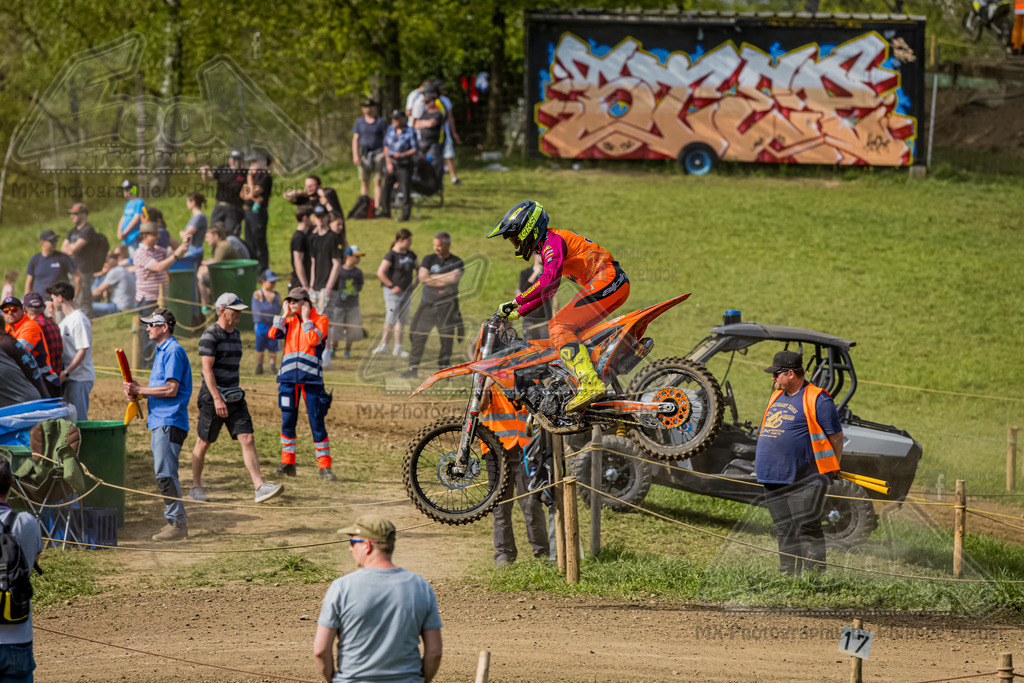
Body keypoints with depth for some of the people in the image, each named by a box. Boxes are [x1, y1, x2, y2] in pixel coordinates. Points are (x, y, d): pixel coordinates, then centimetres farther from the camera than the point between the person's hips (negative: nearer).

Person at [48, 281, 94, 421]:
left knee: (78, 418, -9)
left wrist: (65, 373, -23)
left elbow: (82, 351, -19)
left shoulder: (79, 319, -14)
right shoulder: (66, 320, 16)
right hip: (68, 378, 10)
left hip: (80, 378, -10)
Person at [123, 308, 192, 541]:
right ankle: (176, 520, 16)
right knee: (163, 473, 12)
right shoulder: (162, 351, 19)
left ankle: (177, 524, -11)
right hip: (159, 421, 11)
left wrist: (140, 390, -13)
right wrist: (138, 391, 9)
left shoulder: (173, 351, -13)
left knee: (165, 474, -12)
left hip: (170, 423, -11)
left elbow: (171, 389, -20)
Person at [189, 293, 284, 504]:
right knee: (203, 443, 5)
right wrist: (217, 398, -25)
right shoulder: (210, 335, -12)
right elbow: (207, 369, -18)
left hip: (234, 397, 7)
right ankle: (196, 487, 19)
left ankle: (259, 487, -11)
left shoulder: (235, 334, 13)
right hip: (213, 397, -7)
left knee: (248, 439, -5)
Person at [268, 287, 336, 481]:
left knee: (317, 422, -6)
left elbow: (314, 339, -15)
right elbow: (272, 334, -2)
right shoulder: (289, 321, 14)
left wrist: (306, 318, -6)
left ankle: (324, 467, -2)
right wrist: (285, 314, 2)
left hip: (311, 378, -4)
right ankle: (288, 463, 16)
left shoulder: (321, 320, 2)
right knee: (287, 421, 6)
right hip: (289, 378, 4)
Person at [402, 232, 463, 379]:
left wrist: (432, 278, -11)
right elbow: (423, 277, -8)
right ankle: (413, 369, 6)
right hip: (427, 305, 2)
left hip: (447, 306, -1)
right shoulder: (429, 259, 8)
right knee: (419, 337, 0)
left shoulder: (457, 262, 2)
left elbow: (455, 279, -16)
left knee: (447, 339, 0)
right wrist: (445, 277, -11)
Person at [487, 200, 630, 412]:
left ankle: (590, 384, -35)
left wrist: (516, 302, -22)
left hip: (606, 282, -10)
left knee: (559, 328, -18)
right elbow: (549, 290, 34)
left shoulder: (553, 240, -8)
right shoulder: (548, 245, 25)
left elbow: (549, 279, -24)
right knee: (563, 329, 17)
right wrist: (518, 312, 28)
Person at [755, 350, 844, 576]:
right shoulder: (777, 397, 16)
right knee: (785, 531, 11)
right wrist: (762, 461, 23)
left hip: (804, 481, -8)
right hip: (775, 479, 8)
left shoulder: (817, 400, -9)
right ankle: (787, 575, 15)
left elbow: (836, 436, -6)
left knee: (807, 529, -9)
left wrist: (831, 469, -3)